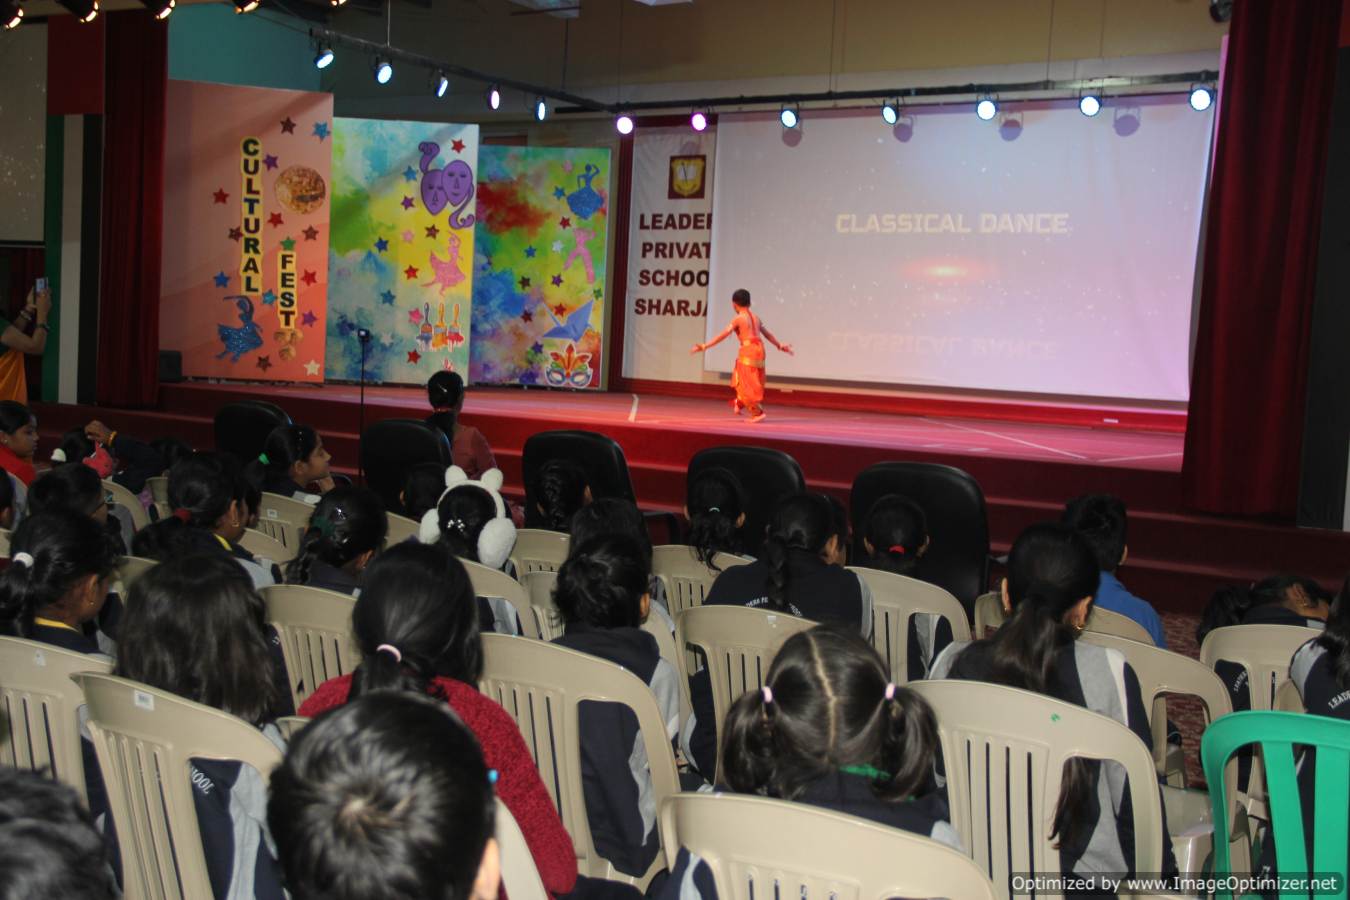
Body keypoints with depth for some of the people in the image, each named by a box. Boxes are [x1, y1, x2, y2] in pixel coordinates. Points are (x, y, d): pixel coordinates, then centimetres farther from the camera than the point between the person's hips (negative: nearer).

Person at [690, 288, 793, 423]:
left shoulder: (738, 318, -5)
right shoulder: (755, 317, 15)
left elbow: (723, 335, -13)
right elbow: (768, 334, 23)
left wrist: (705, 346, -14)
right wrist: (780, 345, 37)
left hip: (748, 351, -7)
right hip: (759, 350, 7)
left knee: (747, 383, 0)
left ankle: (757, 412, -1)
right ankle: (739, 403, 35)